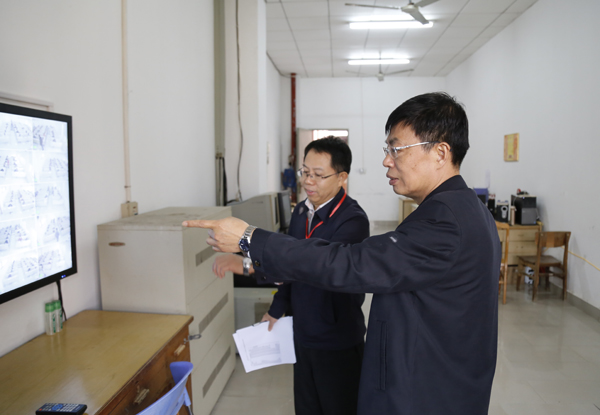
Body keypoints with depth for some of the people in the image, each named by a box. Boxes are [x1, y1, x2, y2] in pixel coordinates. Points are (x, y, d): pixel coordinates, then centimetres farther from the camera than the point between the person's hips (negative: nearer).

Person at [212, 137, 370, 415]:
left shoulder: (352, 220, -23)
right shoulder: (301, 211, 3)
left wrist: (248, 264, -43)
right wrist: (277, 308, 16)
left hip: (338, 342, -7)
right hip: (304, 335, 7)